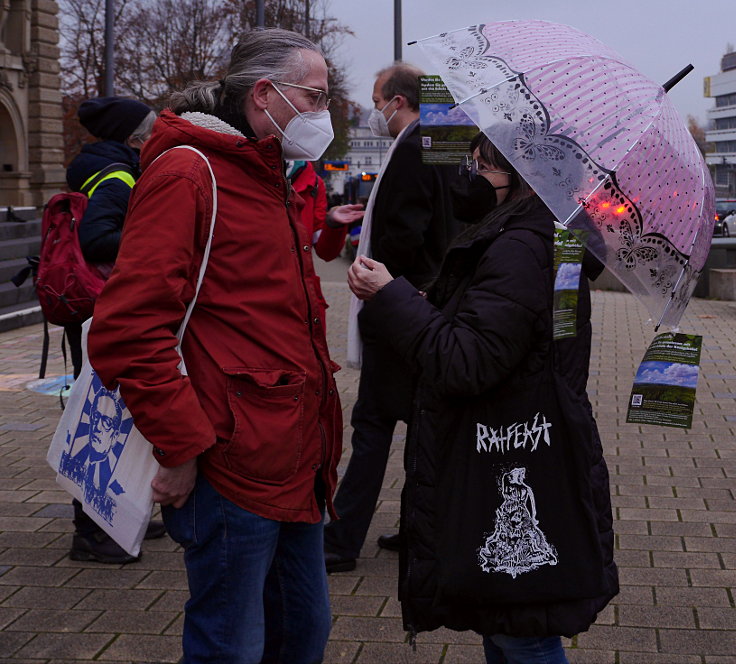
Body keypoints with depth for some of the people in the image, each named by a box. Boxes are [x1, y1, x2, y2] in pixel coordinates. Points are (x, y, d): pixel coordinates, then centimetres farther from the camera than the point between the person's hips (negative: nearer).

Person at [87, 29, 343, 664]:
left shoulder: (272, 183, 18)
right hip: (235, 468, -9)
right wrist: (181, 447, -19)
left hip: (295, 465, 9)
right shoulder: (187, 174, -13)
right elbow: (127, 331, -21)